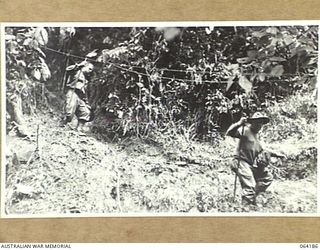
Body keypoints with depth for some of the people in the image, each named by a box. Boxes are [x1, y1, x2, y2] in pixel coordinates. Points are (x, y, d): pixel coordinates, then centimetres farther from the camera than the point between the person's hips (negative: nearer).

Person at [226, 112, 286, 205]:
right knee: (250, 187, -16)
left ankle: (252, 195, 20)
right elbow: (229, 133, -25)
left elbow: (262, 150, 33)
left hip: (252, 165, 10)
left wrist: (276, 154, 32)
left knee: (268, 177, 18)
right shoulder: (245, 130, -9)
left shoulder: (256, 135, 19)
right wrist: (239, 124, -38)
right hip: (242, 163, -10)